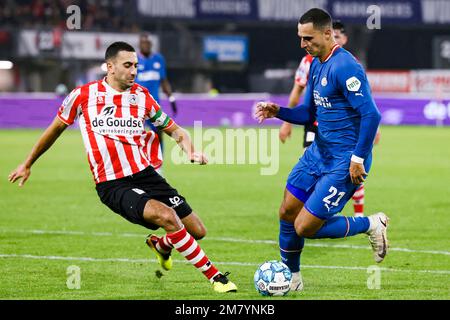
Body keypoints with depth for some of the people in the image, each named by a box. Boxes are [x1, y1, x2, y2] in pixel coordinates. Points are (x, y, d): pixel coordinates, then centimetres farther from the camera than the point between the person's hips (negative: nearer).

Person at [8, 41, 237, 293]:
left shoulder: (142, 95, 7)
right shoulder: (84, 95, 0)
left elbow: (174, 130, 15)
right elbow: (56, 129, 15)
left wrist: (191, 151, -7)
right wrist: (27, 164, 24)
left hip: (145, 174, 5)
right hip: (112, 186, -4)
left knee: (197, 231, 0)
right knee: (167, 216, -30)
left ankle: (162, 245, 37)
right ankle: (215, 277, -19)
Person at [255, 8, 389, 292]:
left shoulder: (345, 67, -21)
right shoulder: (316, 65, 10)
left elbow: (371, 114, -25)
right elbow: (308, 113, 18)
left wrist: (358, 159, -23)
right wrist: (278, 112, 0)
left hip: (345, 162, -9)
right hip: (319, 152, 9)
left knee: (305, 227, -9)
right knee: (288, 213, 10)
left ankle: (371, 225, 9)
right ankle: (291, 278, 28)